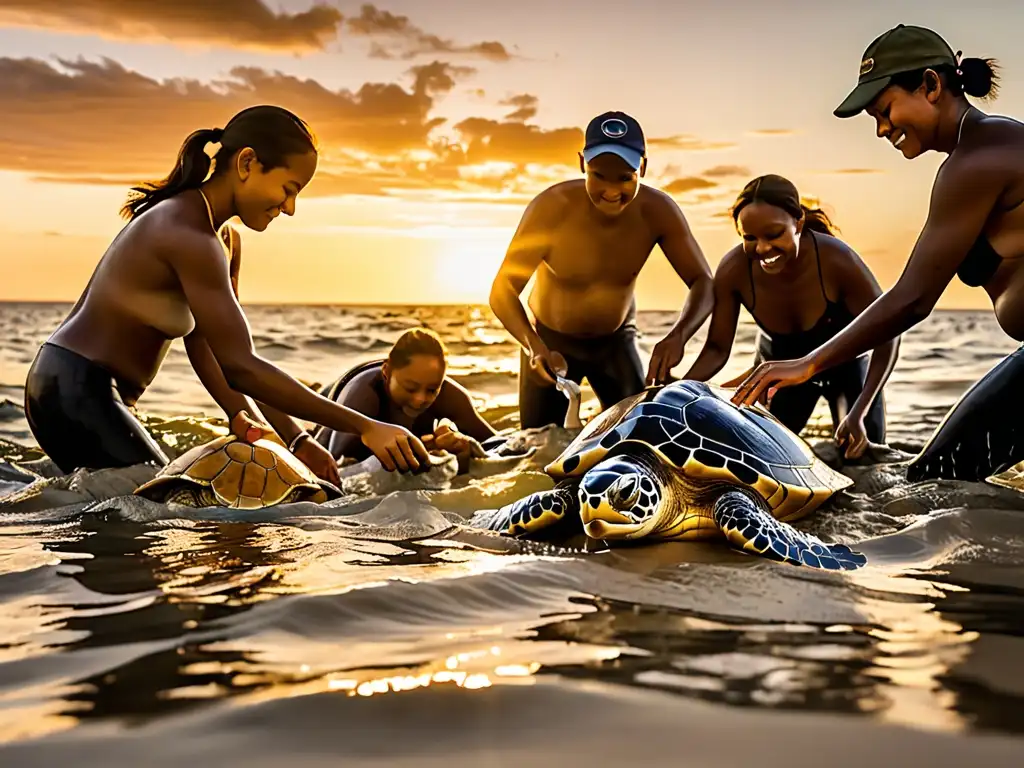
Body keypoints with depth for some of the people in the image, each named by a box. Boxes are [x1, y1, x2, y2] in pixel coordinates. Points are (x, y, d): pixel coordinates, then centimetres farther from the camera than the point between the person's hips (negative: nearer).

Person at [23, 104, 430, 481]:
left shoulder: (225, 240, 9)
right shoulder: (191, 236, -23)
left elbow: (203, 346, 5)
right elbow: (240, 366, -28)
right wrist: (364, 427, -29)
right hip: (76, 393, -10)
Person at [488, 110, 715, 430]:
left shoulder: (658, 211, -23)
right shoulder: (551, 208, -30)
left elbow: (703, 283, -20)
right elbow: (502, 291, -28)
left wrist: (677, 336, -42)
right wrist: (535, 347, -48)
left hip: (616, 340, 2)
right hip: (550, 339, -2)